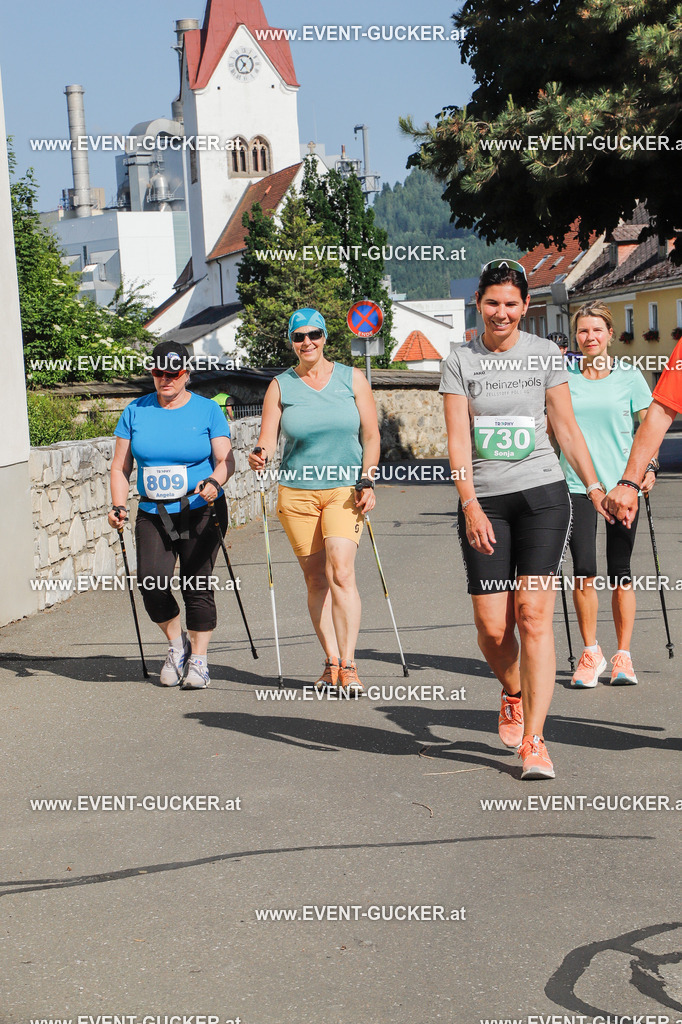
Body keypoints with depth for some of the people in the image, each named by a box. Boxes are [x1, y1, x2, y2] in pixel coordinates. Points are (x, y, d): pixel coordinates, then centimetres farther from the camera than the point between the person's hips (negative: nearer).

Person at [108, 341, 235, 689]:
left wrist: (214, 481, -24)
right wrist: (118, 506, -4)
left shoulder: (207, 410, 2)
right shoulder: (135, 412, 8)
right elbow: (120, 467, 10)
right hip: (153, 514, 2)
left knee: (197, 585, -5)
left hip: (201, 512, -2)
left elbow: (225, 460, -3)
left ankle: (198, 660, 12)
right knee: (151, 583, -13)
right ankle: (177, 644, 14)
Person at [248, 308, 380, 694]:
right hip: (297, 492, 2)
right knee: (316, 579, 2)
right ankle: (332, 662, 11)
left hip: (345, 489, -1)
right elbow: (267, 438, 1)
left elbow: (371, 435, 6)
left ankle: (348, 666, -14)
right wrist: (260, 455, -22)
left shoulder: (352, 379, 6)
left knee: (340, 571, -16)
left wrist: (367, 482, -5)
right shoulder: (280, 386, 6)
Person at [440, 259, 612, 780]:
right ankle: (514, 693, 32)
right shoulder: (460, 362, 2)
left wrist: (596, 487, 7)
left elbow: (567, 428, 11)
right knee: (493, 627, -2)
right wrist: (471, 506, -16)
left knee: (534, 614, -11)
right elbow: (458, 441, -5)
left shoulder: (545, 354, 6)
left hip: (543, 494, 0)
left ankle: (534, 740, -7)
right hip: (485, 501, 0)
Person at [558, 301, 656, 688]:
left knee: (620, 573, 2)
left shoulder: (629, 375, 3)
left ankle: (624, 657, 12)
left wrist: (649, 466, -8)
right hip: (577, 484, 1)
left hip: (622, 483, 0)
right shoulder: (564, 376, 6)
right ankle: (591, 654, 8)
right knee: (584, 571, -6)